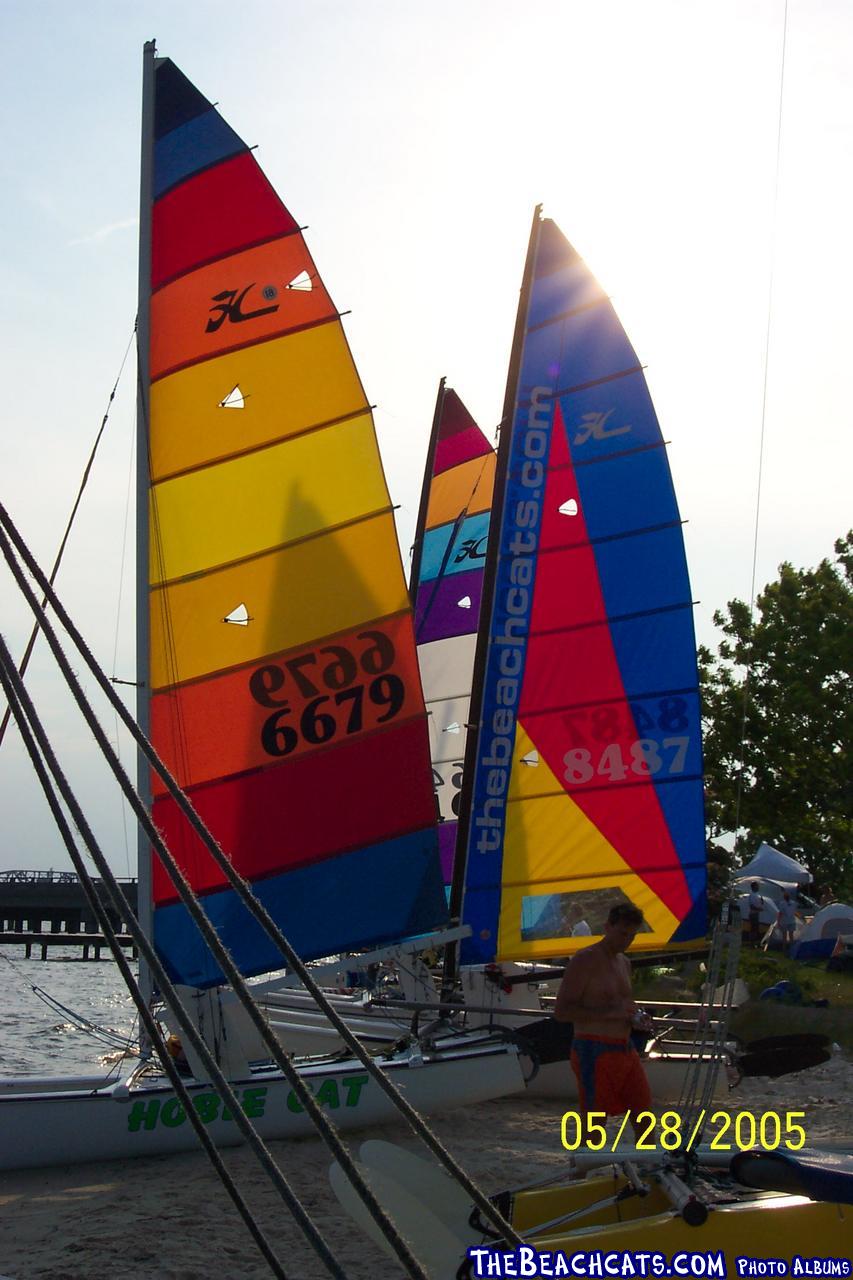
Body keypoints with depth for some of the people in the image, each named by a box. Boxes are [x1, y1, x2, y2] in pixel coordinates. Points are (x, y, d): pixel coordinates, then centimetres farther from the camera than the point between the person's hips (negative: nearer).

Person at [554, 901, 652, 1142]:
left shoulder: (624, 962, 16)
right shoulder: (585, 960, -10)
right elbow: (561, 1011, -17)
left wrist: (637, 1018, 7)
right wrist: (609, 1012, -24)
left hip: (625, 1050, 8)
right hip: (594, 1052, -8)